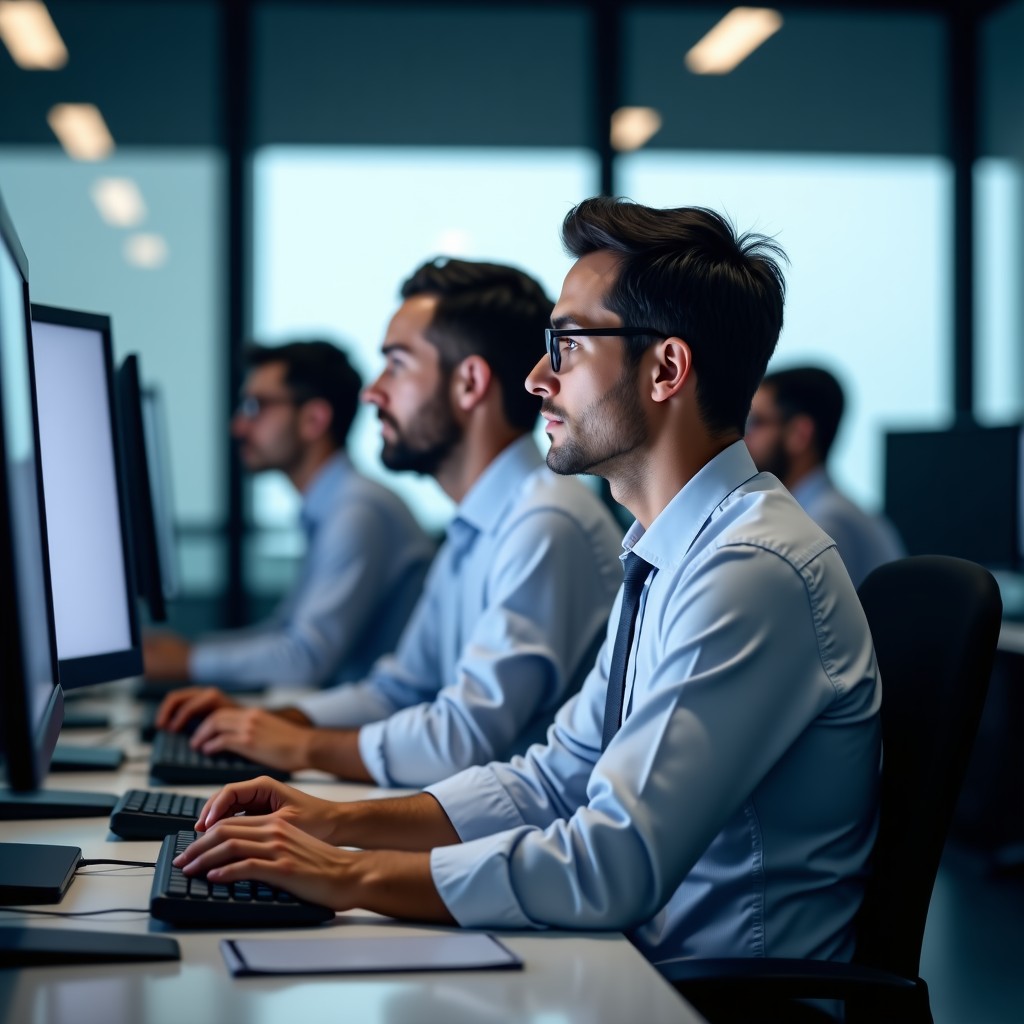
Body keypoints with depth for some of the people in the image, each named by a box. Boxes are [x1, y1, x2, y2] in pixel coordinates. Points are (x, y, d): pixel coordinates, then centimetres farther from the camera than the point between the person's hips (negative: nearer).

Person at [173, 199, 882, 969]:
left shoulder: (754, 572, -21)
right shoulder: (675, 558, 12)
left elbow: (615, 866, -26)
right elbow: (556, 780, 15)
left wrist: (353, 876, -20)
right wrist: (337, 821, 4)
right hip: (654, 964, 8)